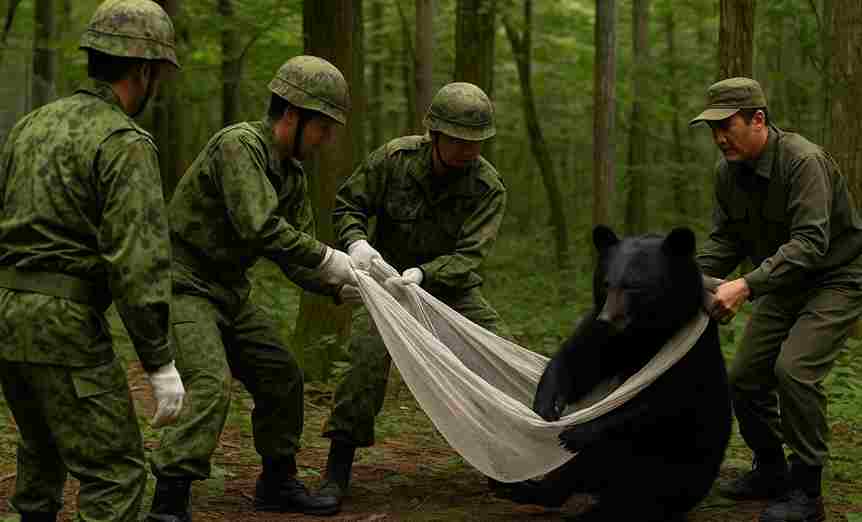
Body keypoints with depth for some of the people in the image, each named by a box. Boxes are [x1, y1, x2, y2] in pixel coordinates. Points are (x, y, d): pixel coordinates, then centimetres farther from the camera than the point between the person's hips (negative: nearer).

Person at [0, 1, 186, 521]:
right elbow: (137, 259, -20)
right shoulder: (126, 144, -12)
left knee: (42, 449, 27)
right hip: (64, 322, -8)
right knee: (115, 473, -4)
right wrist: (161, 363, -17)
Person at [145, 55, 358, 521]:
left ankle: (277, 484, 28)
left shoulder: (293, 175, 8)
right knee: (210, 384, -23)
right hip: (184, 286, -9)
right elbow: (260, 228, -32)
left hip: (229, 291, 9)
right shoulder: (239, 145, -21)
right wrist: (333, 260, -24)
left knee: (281, 378, 11)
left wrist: (349, 286, -6)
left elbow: (296, 259, 9)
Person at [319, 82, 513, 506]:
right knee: (368, 357, -26)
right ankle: (337, 469, -15)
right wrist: (356, 241, -26)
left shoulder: (488, 187, -15)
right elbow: (347, 204, -5)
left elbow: (469, 254, -22)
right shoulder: (395, 158, -15)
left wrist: (423, 274, -39)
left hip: (450, 286, 2)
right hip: (386, 276, -2)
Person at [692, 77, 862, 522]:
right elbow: (724, 238, 3)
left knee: (794, 369, -24)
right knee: (745, 375, 3)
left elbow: (810, 242, -35)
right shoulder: (727, 171, -4)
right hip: (784, 284, 8)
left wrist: (748, 285, -44)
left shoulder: (804, 161, -28)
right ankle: (770, 471, 25)